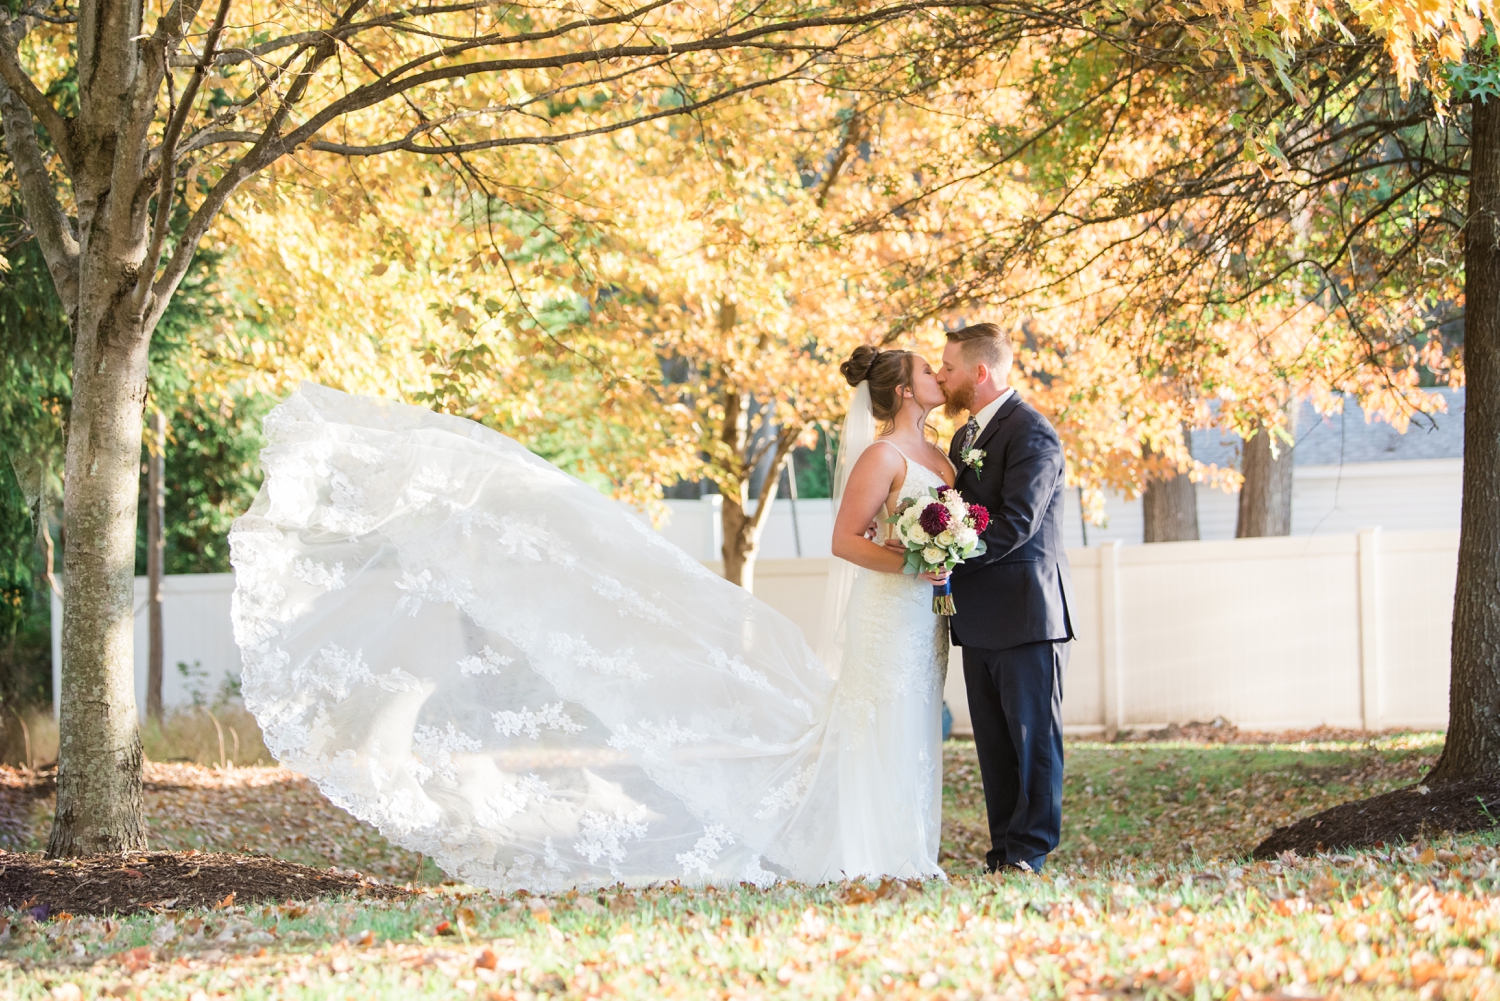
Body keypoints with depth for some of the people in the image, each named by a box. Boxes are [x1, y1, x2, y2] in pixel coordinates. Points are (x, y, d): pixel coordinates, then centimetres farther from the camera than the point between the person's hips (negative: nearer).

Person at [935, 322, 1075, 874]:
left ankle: (1028, 850, -2)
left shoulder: (1032, 434, -11)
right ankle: (1005, 849, 12)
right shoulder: (963, 437, 19)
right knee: (994, 741, 9)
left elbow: (1015, 522, -20)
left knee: (1033, 735, -4)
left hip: (1027, 611, -9)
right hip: (980, 618, 9)